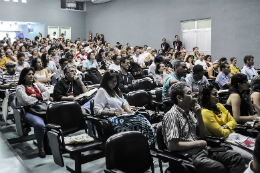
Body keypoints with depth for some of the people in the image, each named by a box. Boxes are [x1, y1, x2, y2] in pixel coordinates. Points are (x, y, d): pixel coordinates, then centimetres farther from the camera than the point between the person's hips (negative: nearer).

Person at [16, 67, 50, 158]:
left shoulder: (38, 84, 24)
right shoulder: (20, 88, 8)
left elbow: (47, 95, 10)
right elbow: (26, 101, -10)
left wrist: (36, 95, -3)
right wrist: (40, 97, 4)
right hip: (29, 111, -5)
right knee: (40, 124, -38)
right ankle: (41, 148, -19)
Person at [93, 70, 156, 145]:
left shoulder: (116, 90, 28)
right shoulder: (102, 91, 1)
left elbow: (124, 102, 28)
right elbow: (97, 111, -8)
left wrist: (128, 110, 5)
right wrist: (115, 112, -15)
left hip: (122, 116, 8)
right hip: (112, 119, -8)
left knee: (141, 117, -23)